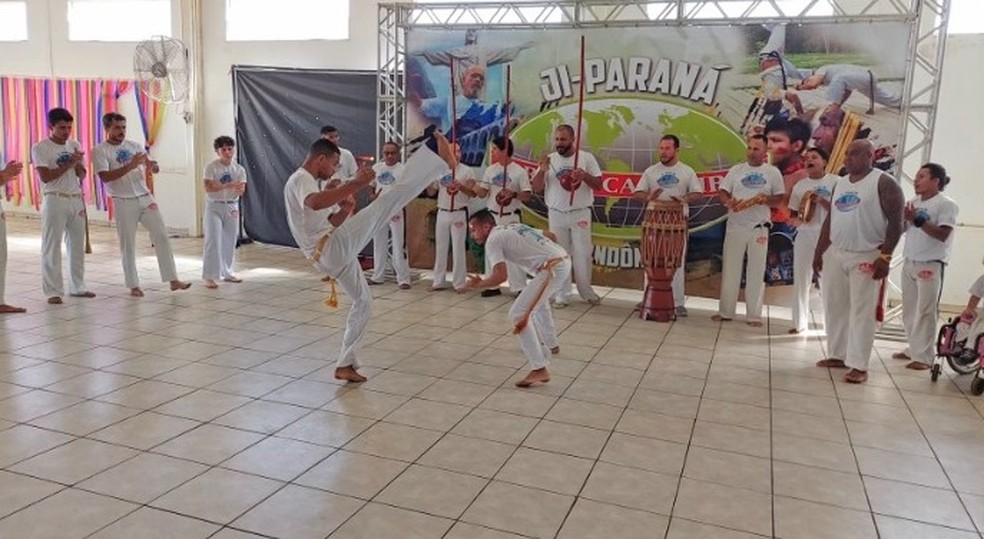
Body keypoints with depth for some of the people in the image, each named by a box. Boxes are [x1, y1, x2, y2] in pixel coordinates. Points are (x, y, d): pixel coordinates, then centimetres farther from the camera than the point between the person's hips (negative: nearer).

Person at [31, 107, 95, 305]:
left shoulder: (74, 145, 11)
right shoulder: (40, 148, -5)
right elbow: (45, 177, -14)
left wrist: (78, 164, -9)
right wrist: (69, 163, -15)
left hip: (76, 200, 5)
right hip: (54, 201, -5)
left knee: (77, 245, 10)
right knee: (52, 247, -2)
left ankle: (77, 287, 20)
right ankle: (53, 291, 2)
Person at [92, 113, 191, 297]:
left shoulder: (134, 146, 10)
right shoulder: (100, 151, -5)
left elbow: (155, 169, 7)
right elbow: (105, 177, -18)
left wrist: (152, 165, -18)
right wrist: (130, 166, -25)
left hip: (146, 198, 4)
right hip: (123, 203, -4)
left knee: (162, 236, 0)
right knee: (128, 245, 3)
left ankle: (173, 280, 5)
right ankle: (133, 285, 13)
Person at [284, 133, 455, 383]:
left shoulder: (305, 183, 25)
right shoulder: (300, 180, -7)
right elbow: (315, 203, -34)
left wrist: (346, 208, 3)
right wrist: (356, 183, -36)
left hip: (330, 257, 11)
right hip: (332, 248, -11)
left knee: (363, 302, 22)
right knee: (386, 201, -21)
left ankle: (345, 364, 25)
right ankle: (439, 158, -28)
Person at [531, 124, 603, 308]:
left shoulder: (586, 158, -3)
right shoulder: (549, 160, 2)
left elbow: (599, 185, -2)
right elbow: (536, 189, 0)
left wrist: (585, 176, -21)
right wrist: (542, 171, -17)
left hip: (580, 214, -1)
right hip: (556, 215, 2)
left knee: (582, 254, 4)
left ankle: (586, 291, 20)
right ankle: (562, 294, 14)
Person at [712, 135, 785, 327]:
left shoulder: (773, 172, 5)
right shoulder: (736, 170, 8)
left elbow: (780, 199, 6)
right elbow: (722, 192, 4)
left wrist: (766, 199, -16)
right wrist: (729, 202, -18)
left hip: (759, 228, -1)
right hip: (735, 226, 1)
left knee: (756, 272, 4)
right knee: (730, 269, 4)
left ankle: (754, 314, 11)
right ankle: (725, 311, 13)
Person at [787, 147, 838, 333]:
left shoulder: (835, 182, -1)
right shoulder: (799, 186, 10)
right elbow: (792, 213, 14)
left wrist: (822, 201, -16)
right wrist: (795, 220, -8)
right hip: (804, 235, 3)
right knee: (800, 280, 4)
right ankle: (800, 322, 14)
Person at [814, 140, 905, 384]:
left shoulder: (884, 183, -7)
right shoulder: (840, 183, 13)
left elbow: (895, 222, -11)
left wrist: (885, 257, -17)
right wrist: (819, 251, 13)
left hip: (866, 257, -7)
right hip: (834, 254, 7)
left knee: (862, 312, -4)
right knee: (834, 307, 9)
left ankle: (859, 365, -1)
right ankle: (838, 355, 20)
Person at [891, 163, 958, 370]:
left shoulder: (946, 204, -7)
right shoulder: (914, 202, 12)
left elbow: (943, 235, -16)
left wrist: (918, 219, -18)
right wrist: (904, 218, -5)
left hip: (931, 265, -7)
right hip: (909, 263, 7)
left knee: (926, 312, -5)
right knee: (909, 310, 11)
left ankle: (925, 356, -1)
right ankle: (913, 348, 22)